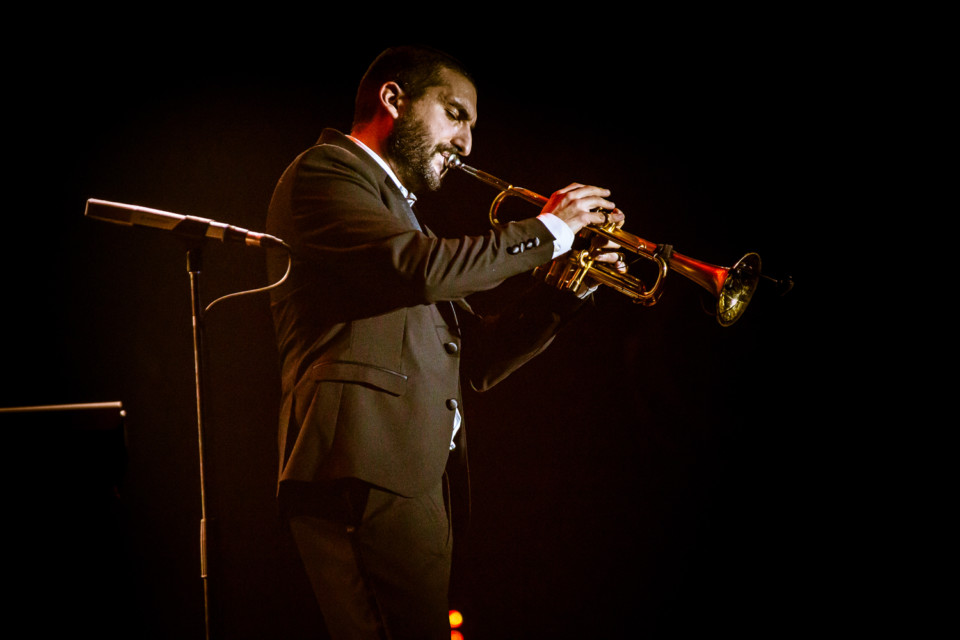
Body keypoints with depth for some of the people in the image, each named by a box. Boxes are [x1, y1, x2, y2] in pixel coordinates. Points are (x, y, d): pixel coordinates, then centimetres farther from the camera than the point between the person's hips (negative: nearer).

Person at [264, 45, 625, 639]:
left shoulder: (402, 210, 31)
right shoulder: (325, 172, 2)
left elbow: (477, 359, 26)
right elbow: (422, 269, -18)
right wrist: (548, 231, -5)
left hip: (409, 476, 9)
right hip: (364, 473, -9)